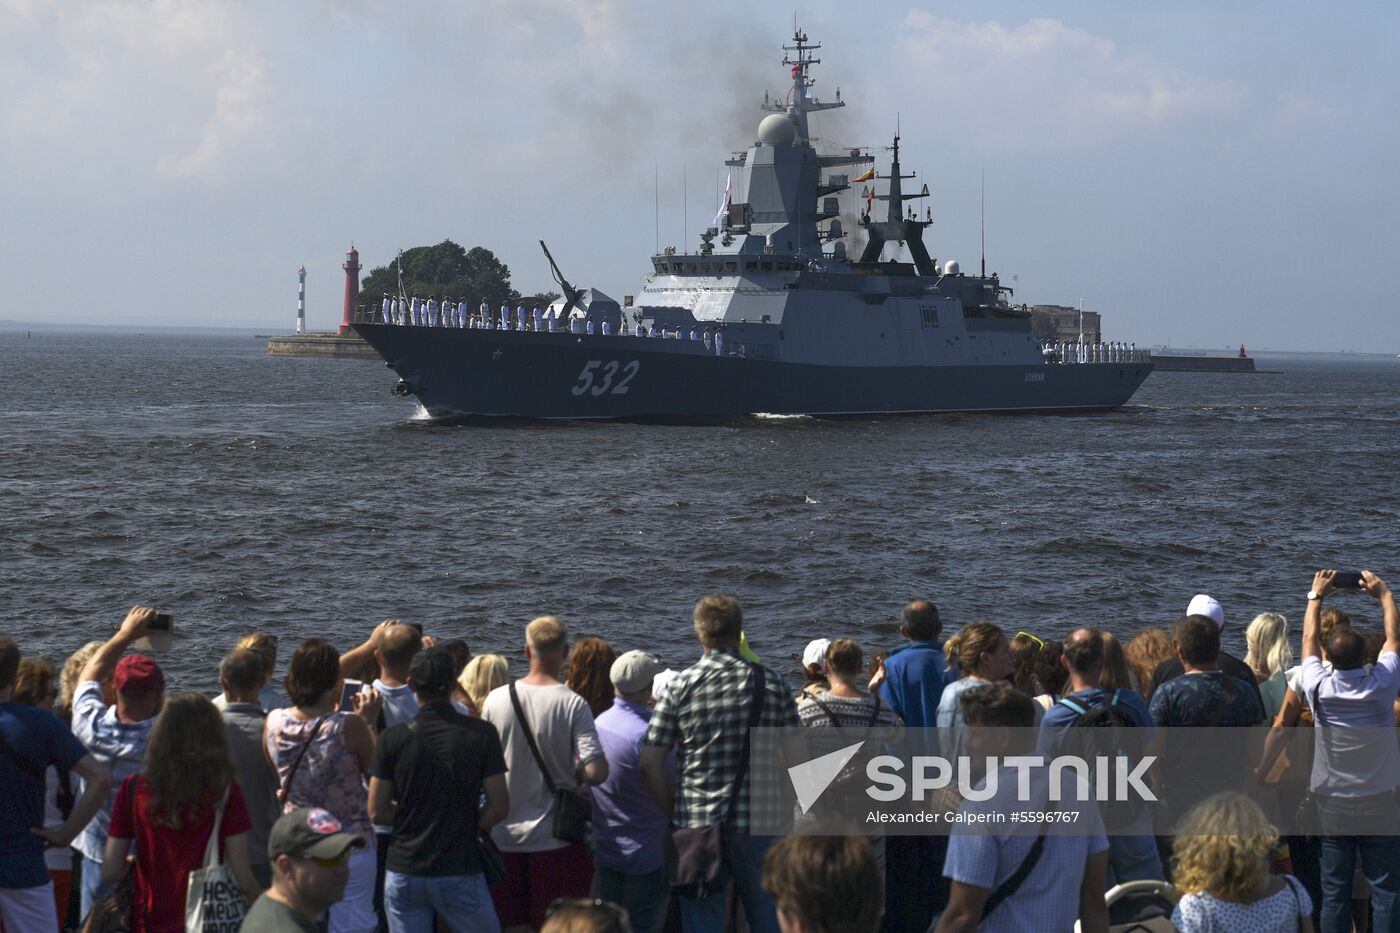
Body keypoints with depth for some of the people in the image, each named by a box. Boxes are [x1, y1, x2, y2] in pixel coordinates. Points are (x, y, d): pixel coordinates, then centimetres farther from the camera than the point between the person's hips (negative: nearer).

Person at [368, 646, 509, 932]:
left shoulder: (392, 739, -3)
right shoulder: (481, 734, -7)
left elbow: (377, 812, -1)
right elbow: (499, 806, -7)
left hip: (403, 871, 2)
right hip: (459, 873, -2)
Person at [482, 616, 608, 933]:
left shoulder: (495, 700, -3)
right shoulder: (573, 704, -13)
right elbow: (597, 772, -19)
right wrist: (575, 773, 3)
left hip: (505, 836, 3)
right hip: (556, 836, -3)